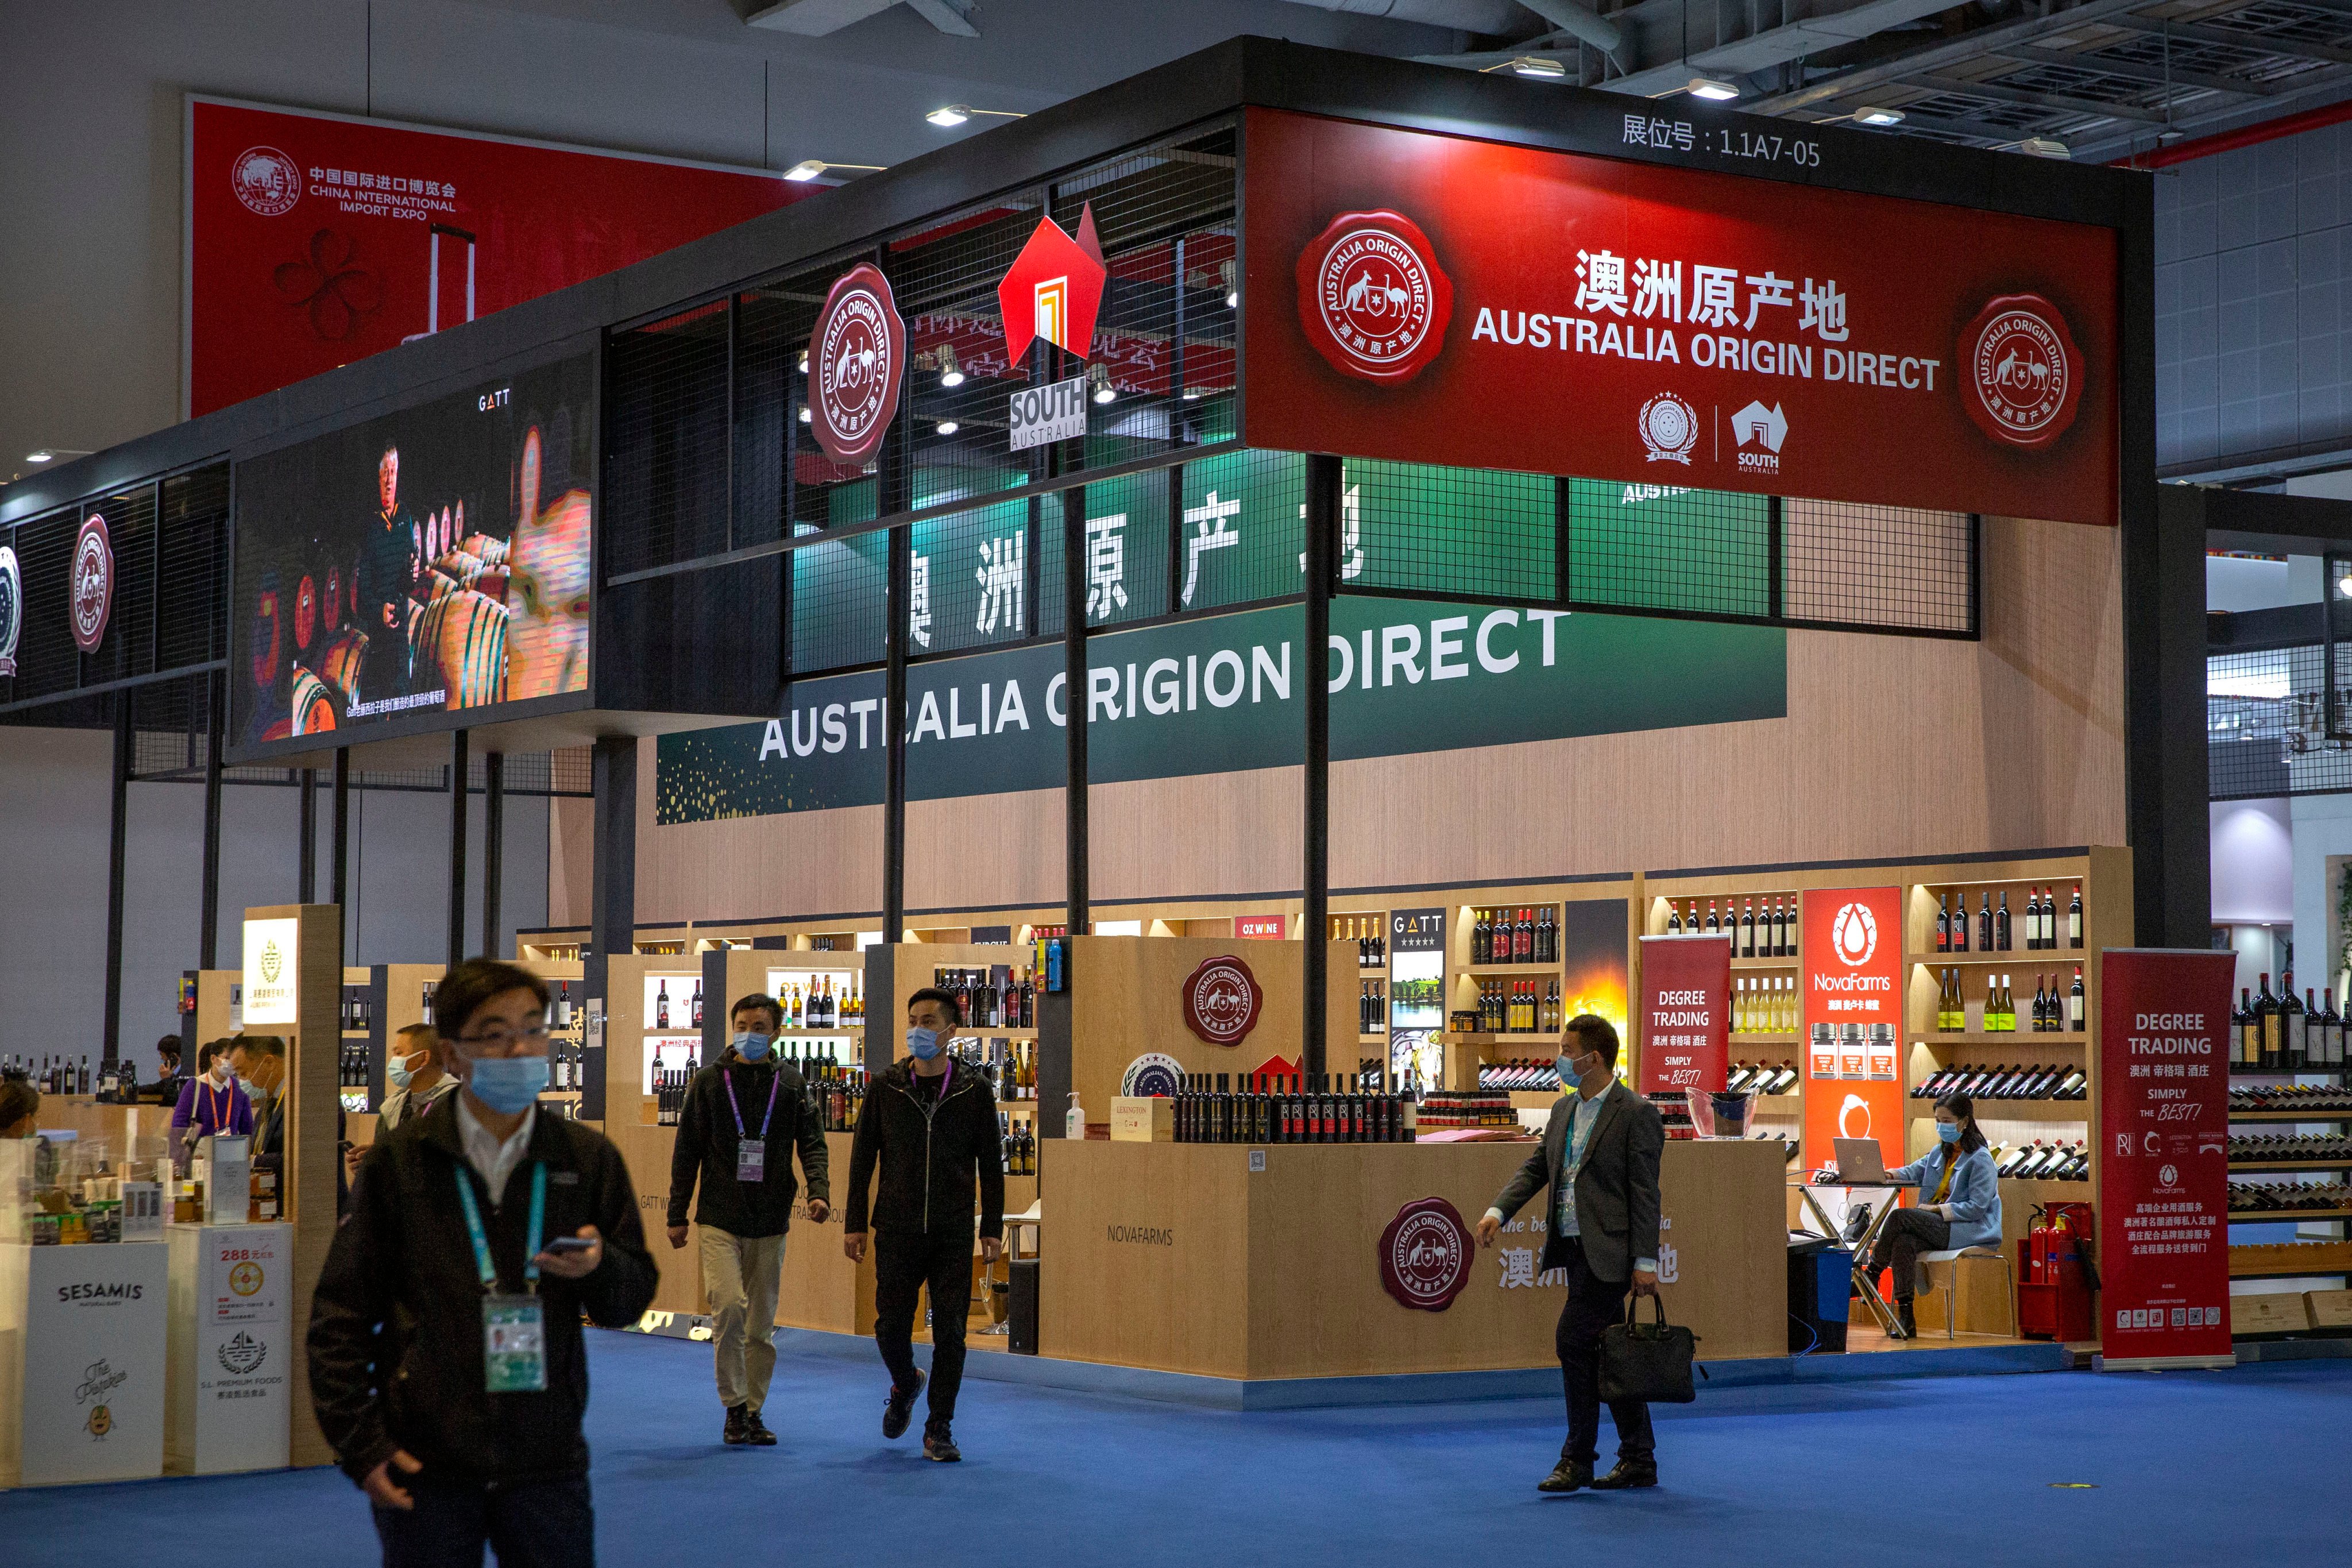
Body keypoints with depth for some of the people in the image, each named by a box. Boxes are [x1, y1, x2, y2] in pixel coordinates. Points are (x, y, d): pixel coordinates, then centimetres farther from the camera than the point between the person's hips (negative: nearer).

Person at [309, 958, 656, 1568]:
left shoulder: (588, 1157, 5)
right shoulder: (399, 1162, -1)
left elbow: (633, 1296, 9)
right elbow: (341, 1315, 1)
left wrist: (599, 1267, -14)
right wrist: (360, 1446, -5)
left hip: (547, 1463, 2)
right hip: (426, 1466, -2)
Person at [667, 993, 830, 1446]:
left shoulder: (790, 1083, 6)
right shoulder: (709, 1082, 3)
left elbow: (812, 1142, 3)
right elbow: (687, 1150, 6)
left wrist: (819, 1189, -15)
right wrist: (677, 1214, 4)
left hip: (770, 1222, 2)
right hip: (720, 1220, -2)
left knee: (762, 1324, 7)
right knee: (729, 1306, -18)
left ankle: (752, 1412, 18)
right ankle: (734, 1407, -5)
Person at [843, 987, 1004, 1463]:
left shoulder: (974, 1090, 1)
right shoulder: (886, 1087, 2)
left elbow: (991, 1163, 4)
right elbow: (863, 1157, 5)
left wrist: (992, 1228, 0)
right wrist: (854, 1223, 1)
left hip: (953, 1235, -1)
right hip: (897, 1231, 1)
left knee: (950, 1332, -3)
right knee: (891, 1326, 1)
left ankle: (939, 1429, 8)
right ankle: (904, 1385, 33)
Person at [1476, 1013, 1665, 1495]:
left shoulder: (1636, 1114, -9)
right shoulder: (1563, 1109, 14)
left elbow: (1645, 1192, -12)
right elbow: (1536, 1167, 15)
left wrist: (1645, 1261, -15)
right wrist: (1499, 1211, -1)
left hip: (1609, 1251, -8)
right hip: (1574, 1248, 8)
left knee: (1573, 1341, -13)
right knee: (1608, 1355, 11)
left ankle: (1577, 1459, -6)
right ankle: (1639, 1460, 18)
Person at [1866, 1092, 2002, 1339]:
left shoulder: (1980, 1159, -8)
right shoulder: (1940, 1152, 18)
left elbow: (1977, 1207, -14)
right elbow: (1914, 1171, 8)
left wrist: (1937, 1209, -17)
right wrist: (1889, 1175, -14)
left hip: (1973, 1230, -7)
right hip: (1941, 1227, 7)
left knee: (1900, 1217, -23)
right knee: (1903, 1242, -27)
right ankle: (1905, 1318, -29)